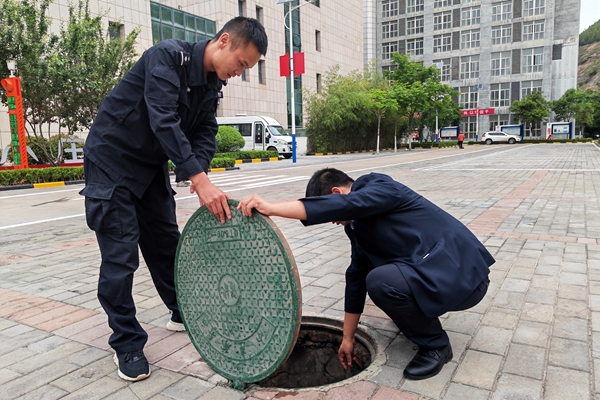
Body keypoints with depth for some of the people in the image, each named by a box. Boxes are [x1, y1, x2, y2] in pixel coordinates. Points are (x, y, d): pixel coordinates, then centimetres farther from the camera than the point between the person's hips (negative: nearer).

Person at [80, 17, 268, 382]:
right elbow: (164, 120, -36)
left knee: (166, 241, 13)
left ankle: (183, 313, 29)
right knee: (121, 253, -6)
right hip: (112, 160, -7)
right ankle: (127, 343, 7)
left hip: (152, 164, 8)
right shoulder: (168, 56, -24)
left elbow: (205, 132, -3)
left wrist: (199, 171, -24)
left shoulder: (213, 84, 1)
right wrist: (199, 179, -43)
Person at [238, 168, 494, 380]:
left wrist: (271, 208, -38)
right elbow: (356, 276, 12)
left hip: (463, 276, -9)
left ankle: (436, 345, -4)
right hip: (431, 272, 9)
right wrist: (348, 338, 15)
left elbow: (342, 205, -34)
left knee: (380, 281, -27)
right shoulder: (358, 223, 10)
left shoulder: (382, 188, -13)